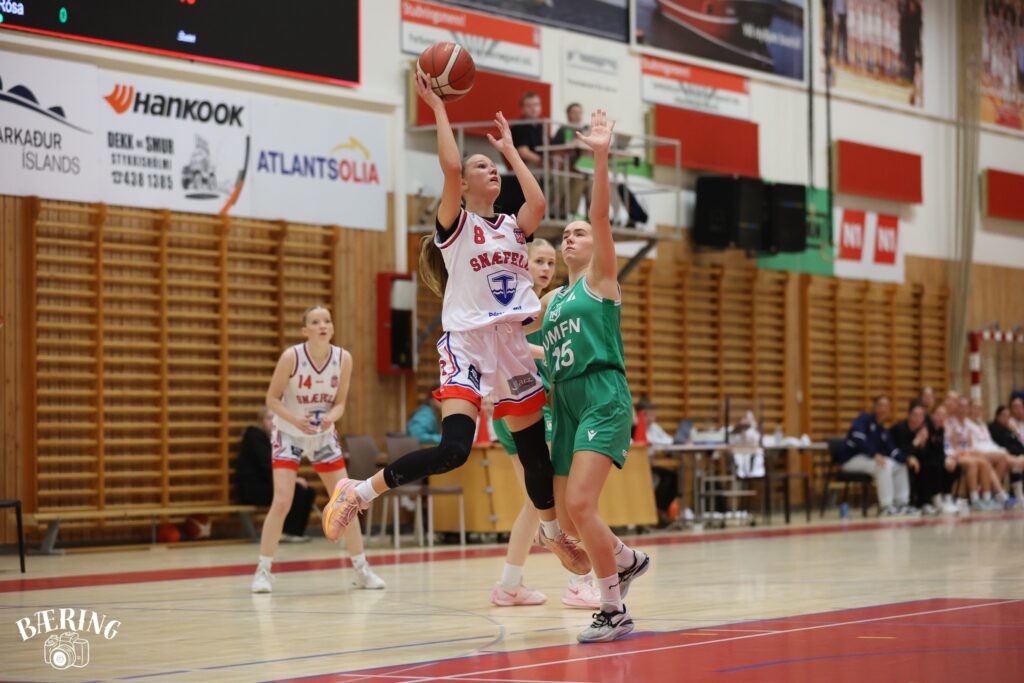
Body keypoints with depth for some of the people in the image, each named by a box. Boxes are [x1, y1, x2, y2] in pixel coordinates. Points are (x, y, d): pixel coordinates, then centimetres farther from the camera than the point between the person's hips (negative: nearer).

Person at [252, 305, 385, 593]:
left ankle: (361, 569, 13)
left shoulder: (343, 358, -11)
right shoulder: (291, 356, -20)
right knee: (282, 502, -15)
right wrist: (295, 420, -30)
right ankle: (263, 570, -4)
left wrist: (330, 418, -25)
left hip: (324, 436, 3)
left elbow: (340, 403, -3)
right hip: (289, 436, -3)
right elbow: (272, 399, -14)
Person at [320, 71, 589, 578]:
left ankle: (553, 534, 35)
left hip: (512, 346, 6)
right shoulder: (455, 224, -2)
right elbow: (450, 166, -19)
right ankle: (358, 493, -13)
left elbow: (538, 204, -8)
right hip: (468, 343, -6)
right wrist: (437, 106, -12)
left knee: (534, 450, 15)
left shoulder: (512, 227, 13)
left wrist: (510, 150, 5)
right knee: (453, 449, -23)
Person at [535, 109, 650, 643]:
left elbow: (601, 215, -10)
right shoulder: (550, 299, 22)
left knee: (579, 504, -20)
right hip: (565, 402, 7)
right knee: (569, 518, 6)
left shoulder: (600, 279, 4)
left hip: (604, 397, -7)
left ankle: (614, 611, -11)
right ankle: (627, 560, 36)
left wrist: (600, 157, -21)